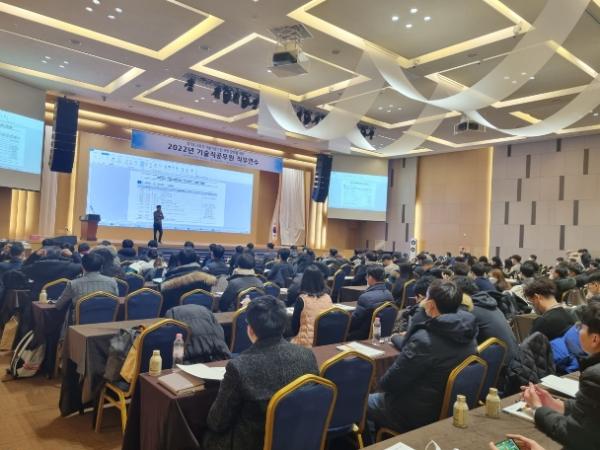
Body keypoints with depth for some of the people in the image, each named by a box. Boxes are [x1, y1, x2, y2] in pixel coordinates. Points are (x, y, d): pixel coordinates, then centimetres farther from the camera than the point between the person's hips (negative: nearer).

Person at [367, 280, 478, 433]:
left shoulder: (424, 340, -31)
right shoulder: (466, 333, -7)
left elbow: (390, 382, -20)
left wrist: (382, 383, -1)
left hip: (417, 416, -7)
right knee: (378, 396, 26)